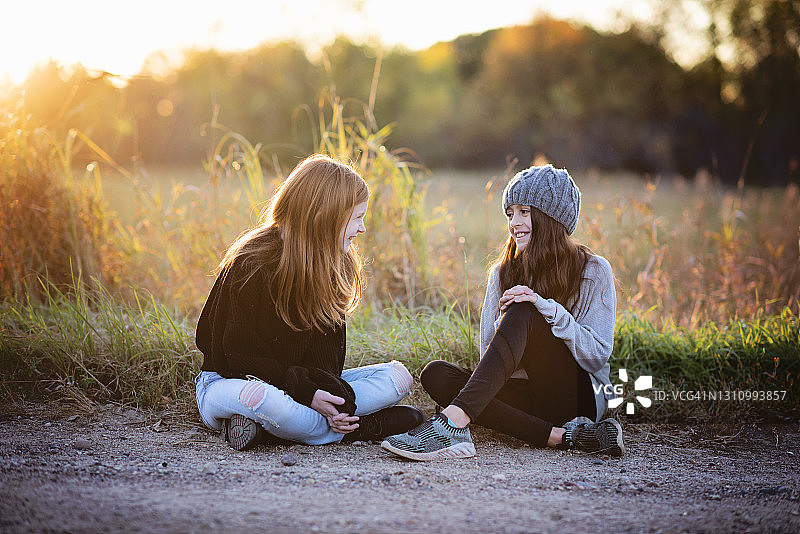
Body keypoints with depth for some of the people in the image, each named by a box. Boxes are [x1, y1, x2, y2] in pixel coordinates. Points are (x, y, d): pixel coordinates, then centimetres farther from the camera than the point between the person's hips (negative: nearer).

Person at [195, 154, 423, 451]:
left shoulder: (335, 264, 2)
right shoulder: (251, 265, -19)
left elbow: (328, 344, -2)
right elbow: (240, 354, -19)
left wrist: (327, 388, -23)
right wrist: (307, 393, -27)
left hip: (301, 380, 7)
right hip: (228, 380, -7)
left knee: (398, 377, -7)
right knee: (258, 396, -44)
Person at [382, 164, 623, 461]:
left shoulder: (593, 271, 0)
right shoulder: (502, 272, 12)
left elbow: (598, 355, -8)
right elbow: (488, 353, 6)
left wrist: (548, 308, -21)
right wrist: (503, 323, -16)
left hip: (577, 398, -4)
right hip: (522, 395, 4)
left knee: (523, 314, -28)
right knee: (436, 374, -22)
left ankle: (455, 420, -45)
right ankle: (561, 436, -29)